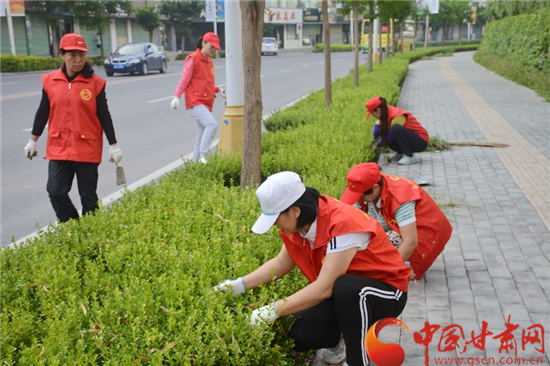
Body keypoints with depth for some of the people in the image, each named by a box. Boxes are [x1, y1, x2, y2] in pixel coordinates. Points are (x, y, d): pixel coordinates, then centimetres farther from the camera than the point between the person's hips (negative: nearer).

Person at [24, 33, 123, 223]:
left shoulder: (95, 83, -6)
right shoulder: (50, 81, 1)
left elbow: (104, 116, -1)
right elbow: (43, 112, 10)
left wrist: (113, 145, -1)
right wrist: (33, 141, 15)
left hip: (87, 149, -2)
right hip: (58, 148, 2)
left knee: (88, 197, 7)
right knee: (56, 192, -3)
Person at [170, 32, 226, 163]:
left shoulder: (209, 62, 19)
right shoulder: (193, 59, -5)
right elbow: (184, 79, -10)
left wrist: (218, 89, 6)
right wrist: (177, 96, -20)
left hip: (206, 103, 8)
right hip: (195, 102, -8)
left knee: (201, 138, 9)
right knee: (212, 124, -27)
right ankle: (202, 156, -21)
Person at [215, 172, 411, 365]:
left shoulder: (342, 224, -34)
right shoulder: (300, 223, -9)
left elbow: (324, 288, -35)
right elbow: (280, 264, 4)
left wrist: (273, 310, -31)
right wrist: (238, 285, -6)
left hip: (386, 291, -6)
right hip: (340, 292, 7)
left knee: (346, 287, -39)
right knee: (300, 337, -13)